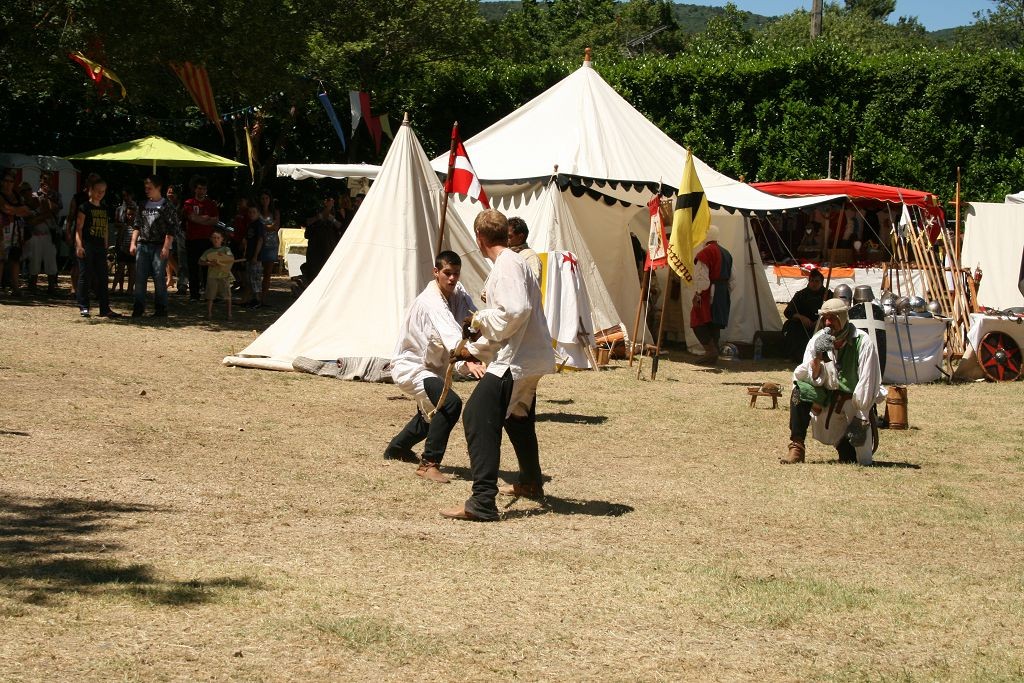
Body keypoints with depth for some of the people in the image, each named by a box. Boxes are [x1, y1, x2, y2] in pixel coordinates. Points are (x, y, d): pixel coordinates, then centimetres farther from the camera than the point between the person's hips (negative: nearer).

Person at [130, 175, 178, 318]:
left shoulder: (167, 206, -2)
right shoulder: (143, 205, 14)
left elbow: (171, 229, -6)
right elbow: (137, 226, 18)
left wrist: (166, 247, -14)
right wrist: (133, 243, 8)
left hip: (159, 247, -5)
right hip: (143, 245, 5)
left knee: (159, 278, -5)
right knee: (140, 277, 2)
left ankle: (161, 308, 2)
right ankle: (139, 307, 8)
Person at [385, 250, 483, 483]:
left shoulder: (459, 294, -3)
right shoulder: (431, 302, -30)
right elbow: (450, 335, -47)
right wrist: (466, 362, -62)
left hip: (431, 367, 10)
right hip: (410, 366, -10)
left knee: (432, 412, 30)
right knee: (450, 403, -30)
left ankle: (397, 447, 54)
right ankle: (429, 464, -23)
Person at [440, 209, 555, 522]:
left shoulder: (507, 265, -15)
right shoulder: (514, 262, 17)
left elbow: (515, 311, -29)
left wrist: (481, 319, -13)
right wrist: (475, 349, 25)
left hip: (516, 361, -11)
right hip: (530, 359, 11)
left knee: (478, 416, -17)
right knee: (517, 417, 30)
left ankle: (482, 502, -24)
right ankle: (531, 483, 50)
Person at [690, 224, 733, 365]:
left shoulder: (705, 253, -12)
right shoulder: (726, 253, 16)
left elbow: (701, 277, -17)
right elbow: (731, 278, 20)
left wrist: (697, 295, -14)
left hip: (708, 294, -8)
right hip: (723, 294, 8)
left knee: (699, 322, -5)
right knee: (715, 324, 11)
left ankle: (710, 350, -17)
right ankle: (714, 354, 11)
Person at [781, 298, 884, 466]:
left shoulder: (862, 343, -16)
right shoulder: (817, 340, -4)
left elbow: (867, 384, -16)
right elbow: (815, 380, -10)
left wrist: (861, 419, -19)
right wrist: (817, 355, -28)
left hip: (854, 403, -3)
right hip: (827, 398, 3)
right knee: (800, 391, -27)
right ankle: (796, 448, -21)